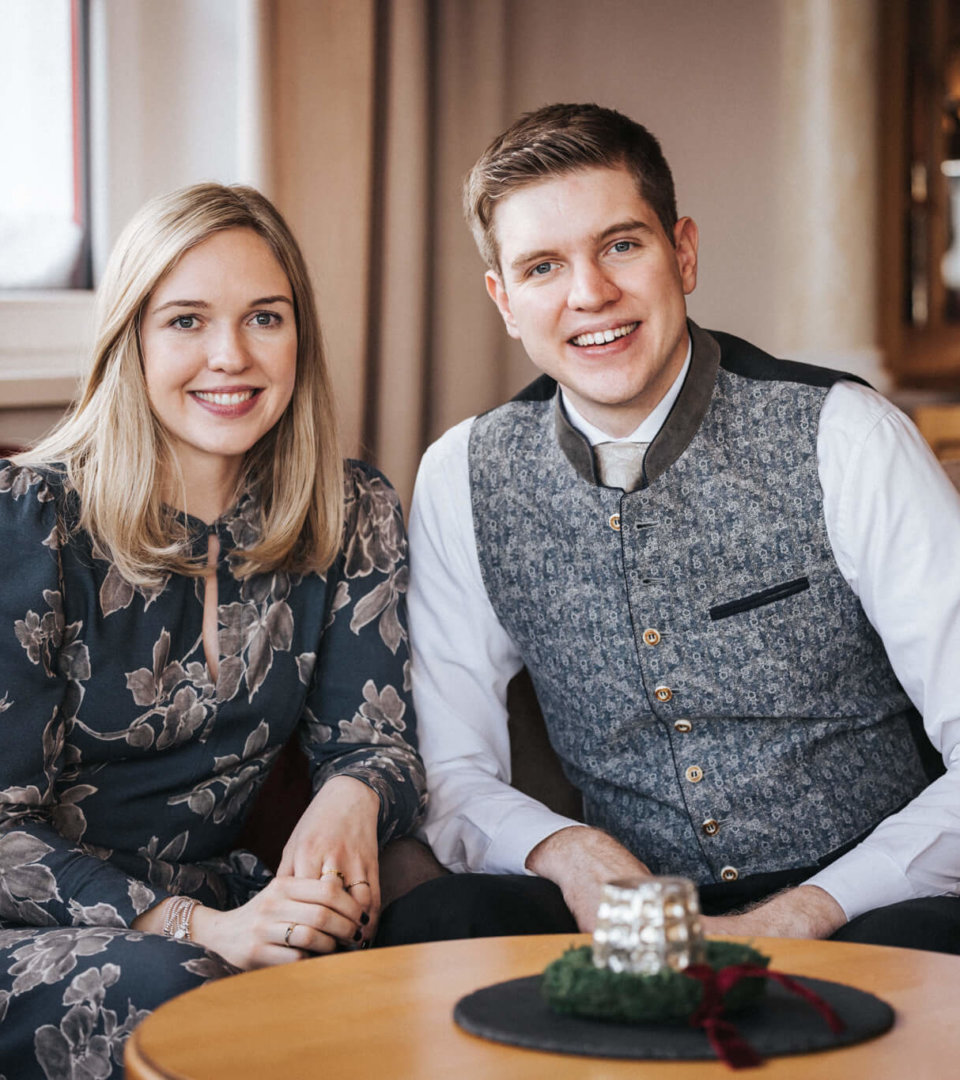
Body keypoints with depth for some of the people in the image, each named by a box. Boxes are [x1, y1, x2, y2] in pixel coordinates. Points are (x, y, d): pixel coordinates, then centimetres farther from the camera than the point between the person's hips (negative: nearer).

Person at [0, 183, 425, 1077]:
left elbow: (376, 741, 5)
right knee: (173, 989, -35)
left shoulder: (353, 517, 1)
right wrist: (198, 927, -26)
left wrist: (352, 796, -20)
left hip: (222, 904, 4)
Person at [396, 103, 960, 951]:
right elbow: (451, 774, 9)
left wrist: (802, 915, -18)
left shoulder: (844, 437, -5)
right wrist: (561, 850, -12)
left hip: (856, 914, -2)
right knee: (441, 921, -27)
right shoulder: (461, 481, 6)